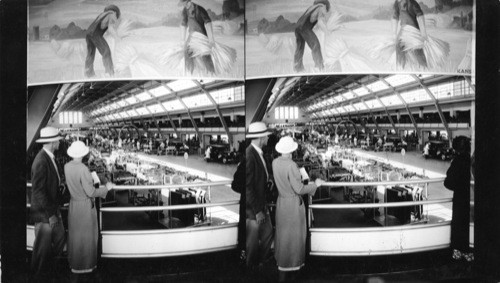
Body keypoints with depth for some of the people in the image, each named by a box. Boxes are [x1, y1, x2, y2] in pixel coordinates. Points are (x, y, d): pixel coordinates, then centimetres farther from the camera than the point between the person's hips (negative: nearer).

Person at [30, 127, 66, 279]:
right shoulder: (41, 162, -25)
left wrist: (56, 208, 15)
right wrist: (50, 214, -21)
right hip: (43, 213, -9)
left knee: (59, 238, 17)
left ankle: (48, 267, 35)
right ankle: (39, 275, 27)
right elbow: (38, 191, -24)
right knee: (43, 246, 7)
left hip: (53, 208, 9)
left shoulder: (50, 157, 4)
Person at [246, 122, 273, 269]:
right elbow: (248, 186, -24)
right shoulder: (249, 155, -25)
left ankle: (261, 262, 38)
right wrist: (257, 211, -21)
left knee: (268, 234, 20)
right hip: (253, 208, -9)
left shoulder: (258, 153, 5)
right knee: (253, 242, 7)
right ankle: (249, 268, 27)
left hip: (261, 204, 9)